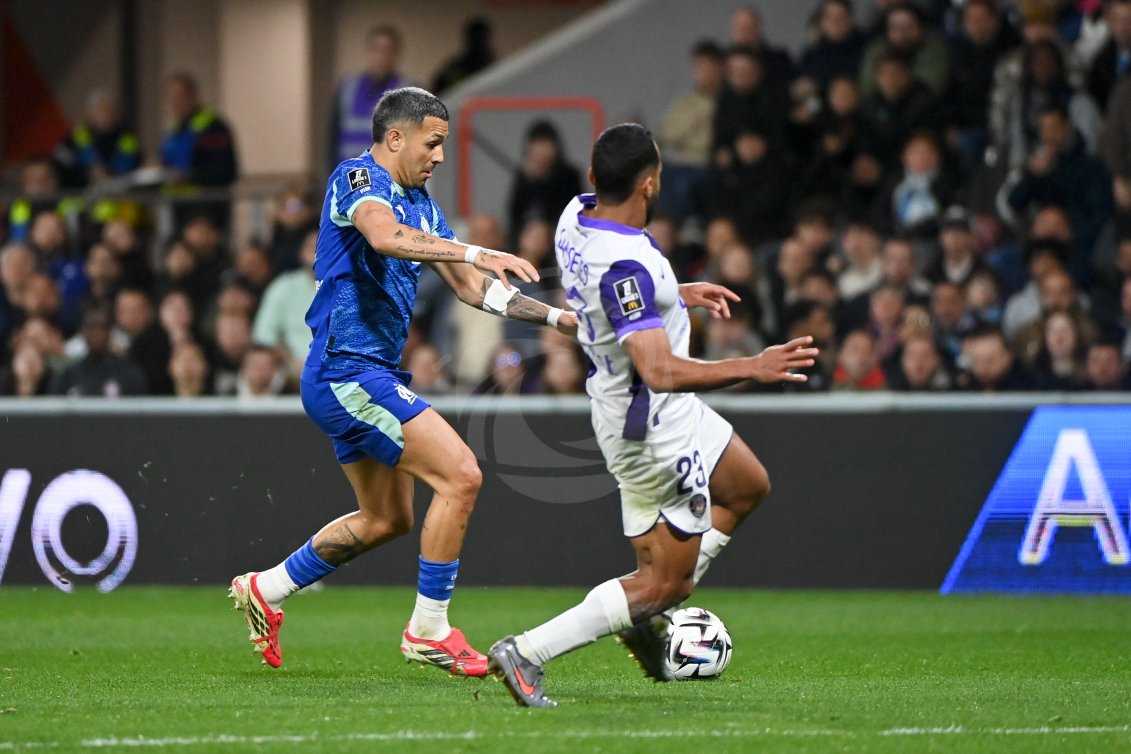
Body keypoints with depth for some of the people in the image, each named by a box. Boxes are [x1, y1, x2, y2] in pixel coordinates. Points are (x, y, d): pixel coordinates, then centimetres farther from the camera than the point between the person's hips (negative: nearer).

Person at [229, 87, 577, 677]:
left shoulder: (420, 205, 16)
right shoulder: (357, 178, -11)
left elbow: (471, 287, 20)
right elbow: (386, 236, -34)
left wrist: (556, 317, 12)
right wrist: (475, 252, -43)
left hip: (375, 372, 10)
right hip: (347, 369, -10)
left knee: (386, 519, 19)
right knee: (460, 475, -16)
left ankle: (265, 590, 31)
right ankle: (428, 630, -8)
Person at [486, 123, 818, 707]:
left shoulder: (576, 217, -4)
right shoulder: (625, 265, -33)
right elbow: (660, 371, -37)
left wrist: (676, 293, 20)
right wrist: (754, 368, -34)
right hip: (652, 426, -10)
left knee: (748, 487, 27)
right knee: (665, 579, 0)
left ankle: (647, 614, 25)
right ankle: (527, 653, -3)